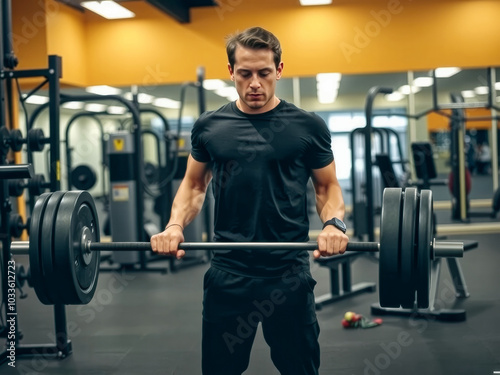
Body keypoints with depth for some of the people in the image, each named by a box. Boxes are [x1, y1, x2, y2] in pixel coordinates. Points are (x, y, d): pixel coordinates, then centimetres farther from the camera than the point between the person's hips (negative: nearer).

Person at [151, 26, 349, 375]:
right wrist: (176, 224, -5)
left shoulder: (308, 126, -1)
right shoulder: (209, 126, 4)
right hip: (227, 272, 2)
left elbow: (327, 186, 5)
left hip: (289, 272, -1)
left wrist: (334, 222, -16)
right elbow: (195, 184, 14)